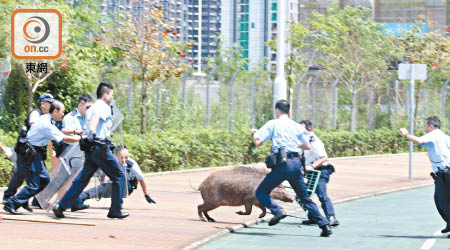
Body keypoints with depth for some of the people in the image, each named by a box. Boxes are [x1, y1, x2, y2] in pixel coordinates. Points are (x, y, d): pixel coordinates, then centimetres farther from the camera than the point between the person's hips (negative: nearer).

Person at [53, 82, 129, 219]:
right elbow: (96, 118, -27)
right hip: (100, 147, -8)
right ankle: (115, 210, 5)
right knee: (118, 177, 4)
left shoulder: (91, 108, 20)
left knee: (82, 179, 8)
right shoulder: (104, 107, -7)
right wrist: (92, 132, -44)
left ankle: (61, 206, -1)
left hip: (89, 149, 8)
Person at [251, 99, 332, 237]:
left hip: (282, 164, -5)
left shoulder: (272, 124, 2)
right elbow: (308, 146, 14)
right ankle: (325, 225, 7)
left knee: (261, 192, 7)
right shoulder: (297, 126, 13)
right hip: (296, 162, 5)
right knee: (305, 197, 14)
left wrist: (254, 132, 18)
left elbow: (257, 142, -3)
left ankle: (278, 211, -19)